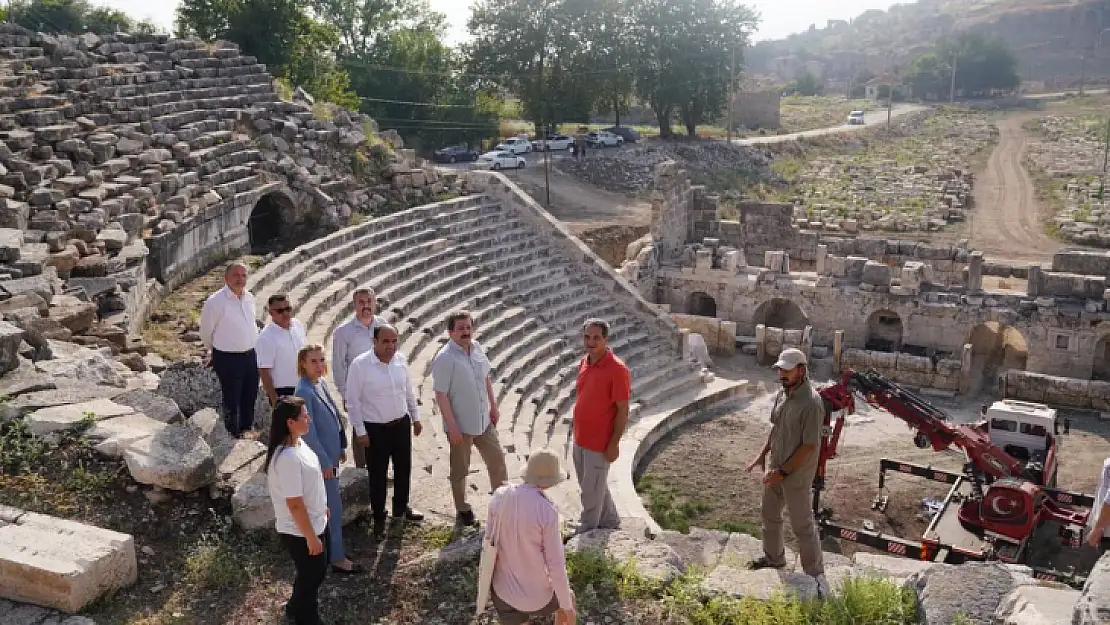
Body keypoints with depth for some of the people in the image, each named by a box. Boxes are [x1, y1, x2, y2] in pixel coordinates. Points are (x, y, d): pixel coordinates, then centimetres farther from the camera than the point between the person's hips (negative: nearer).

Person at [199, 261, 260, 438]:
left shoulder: (250, 298, 2)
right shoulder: (215, 302, -17)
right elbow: (206, 333, -5)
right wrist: (215, 351, 8)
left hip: (251, 355, 6)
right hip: (227, 358, -6)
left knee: (250, 396, 20)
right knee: (232, 400, 6)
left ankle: (247, 427, 41)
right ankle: (234, 435, 23)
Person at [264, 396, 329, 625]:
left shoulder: (298, 442, -2)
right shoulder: (287, 458, -33)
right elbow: (295, 504, -27)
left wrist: (322, 508, 23)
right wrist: (311, 537, -20)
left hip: (314, 522, 9)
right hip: (299, 531, -9)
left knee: (317, 570, 26)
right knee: (311, 575, 11)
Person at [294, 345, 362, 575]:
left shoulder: (321, 383, 3)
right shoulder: (304, 392, -23)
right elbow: (309, 432, -22)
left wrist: (341, 447, 16)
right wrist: (324, 462, -17)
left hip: (331, 453, 9)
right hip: (321, 457, -9)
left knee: (328, 504, 20)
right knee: (333, 506, 0)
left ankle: (329, 546, 34)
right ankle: (337, 558, 11)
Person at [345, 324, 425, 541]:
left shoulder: (401, 360, -3)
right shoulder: (360, 365, -18)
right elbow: (353, 400, -13)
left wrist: (416, 417, 14)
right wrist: (360, 431, -12)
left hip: (402, 423, 5)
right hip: (376, 429, -5)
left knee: (404, 468, 18)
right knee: (378, 474, 7)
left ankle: (401, 508, 40)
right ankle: (378, 518, 25)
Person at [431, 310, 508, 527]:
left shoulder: (477, 348, 0)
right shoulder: (444, 359, -20)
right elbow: (441, 395, -20)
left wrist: (493, 406, 12)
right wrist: (452, 427, -21)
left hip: (484, 420, 6)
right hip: (461, 425, -6)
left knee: (497, 459, 15)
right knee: (460, 470, 11)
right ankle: (462, 510, 29)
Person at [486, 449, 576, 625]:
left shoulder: (499, 496, -9)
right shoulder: (547, 512, -23)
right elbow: (556, 564, -16)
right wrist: (567, 605, -2)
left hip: (503, 592, 3)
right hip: (538, 597, -3)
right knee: (568, 597, 32)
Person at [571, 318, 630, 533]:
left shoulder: (617, 369, -19)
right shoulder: (584, 363, 4)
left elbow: (623, 411, -17)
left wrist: (614, 444, -17)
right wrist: (578, 434, 16)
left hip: (599, 444, -8)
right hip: (580, 440, 8)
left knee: (591, 491, 5)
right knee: (596, 486, 22)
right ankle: (610, 521, 41)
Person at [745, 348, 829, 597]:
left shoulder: (811, 402, -26)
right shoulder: (782, 394, -1)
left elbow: (809, 446, -24)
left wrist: (783, 472, -21)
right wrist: (763, 455, 9)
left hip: (796, 475, -8)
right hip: (775, 467, 8)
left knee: (802, 525, 3)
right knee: (770, 514, 22)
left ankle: (816, 575, 19)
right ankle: (774, 557, 43)